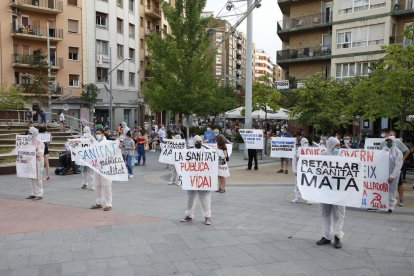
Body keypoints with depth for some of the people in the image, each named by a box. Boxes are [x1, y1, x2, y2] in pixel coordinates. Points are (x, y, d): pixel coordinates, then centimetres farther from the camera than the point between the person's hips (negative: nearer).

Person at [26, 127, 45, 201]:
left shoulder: (39, 142, -11)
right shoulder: (30, 141, 11)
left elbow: (41, 153, -16)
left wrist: (37, 150, -33)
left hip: (38, 161, -8)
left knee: (38, 178, -3)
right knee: (33, 178, 12)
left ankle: (39, 194, 3)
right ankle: (34, 193, 20)